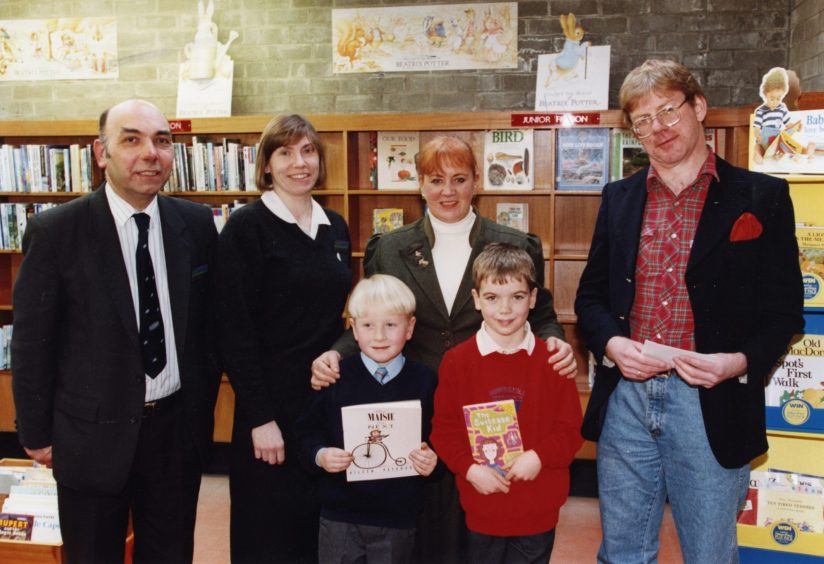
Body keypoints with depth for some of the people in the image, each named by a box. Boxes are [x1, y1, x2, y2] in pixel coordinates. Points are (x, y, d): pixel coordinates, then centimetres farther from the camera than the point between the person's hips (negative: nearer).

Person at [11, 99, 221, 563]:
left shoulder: (197, 224, -3)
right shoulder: (54, 232, -13)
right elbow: (32, 341, -6)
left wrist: (205, 403, 10)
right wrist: (37, 434, -1)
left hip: (179, 425, 3)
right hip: (93, 433, -2)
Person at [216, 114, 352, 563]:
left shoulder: (335, 228, 8)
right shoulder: (246, 227, -10)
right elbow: (235, 330, -14)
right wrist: (261, 417, -16)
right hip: (274, 400, -5)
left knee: (321, 525, 17)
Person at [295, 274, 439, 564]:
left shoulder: (425, 381, -4)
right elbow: (308, 431, 1)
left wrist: (431, 460, -18)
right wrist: (319, 455, -17)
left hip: (398, 517, 0)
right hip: (340, 515, 0)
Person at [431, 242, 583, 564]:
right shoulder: (456, 361, -5)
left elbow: (571, 428, -2)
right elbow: (443, 428, -4)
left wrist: (539, 456, -18)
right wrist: (469, 468, -17)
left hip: (538, 511, 0)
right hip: (481, 510, 0)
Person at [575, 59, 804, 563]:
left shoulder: (762, 197, 0)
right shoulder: (619, 198, 10)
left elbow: (785, 310, 0)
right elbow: (591, 295, 13)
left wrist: (740, 362, -18)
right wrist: (611, 342, -7)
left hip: (710, 403, -3)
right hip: (625, 395, 3)